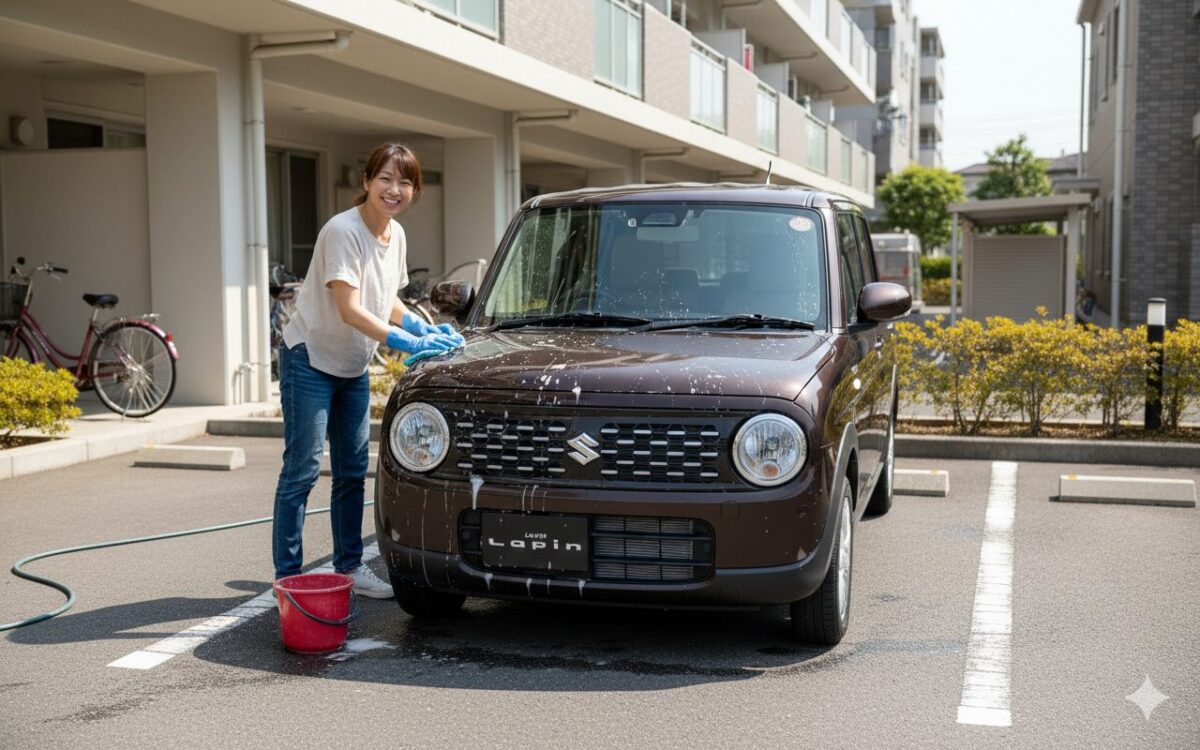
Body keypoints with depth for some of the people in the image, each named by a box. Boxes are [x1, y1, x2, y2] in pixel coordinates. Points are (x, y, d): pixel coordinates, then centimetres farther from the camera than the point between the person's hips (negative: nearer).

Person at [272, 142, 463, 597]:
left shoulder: (396, 235, 4)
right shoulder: (343, 231, -21)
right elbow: (350, 310, -27)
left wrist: (424, 329, -1)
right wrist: (409, 343, -30)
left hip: (353, 366, 8)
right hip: (310, 359, -8)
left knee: (353, 471, 12)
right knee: (302, 470, -7)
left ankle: (350, 567, 22)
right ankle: (287, 576, -1)